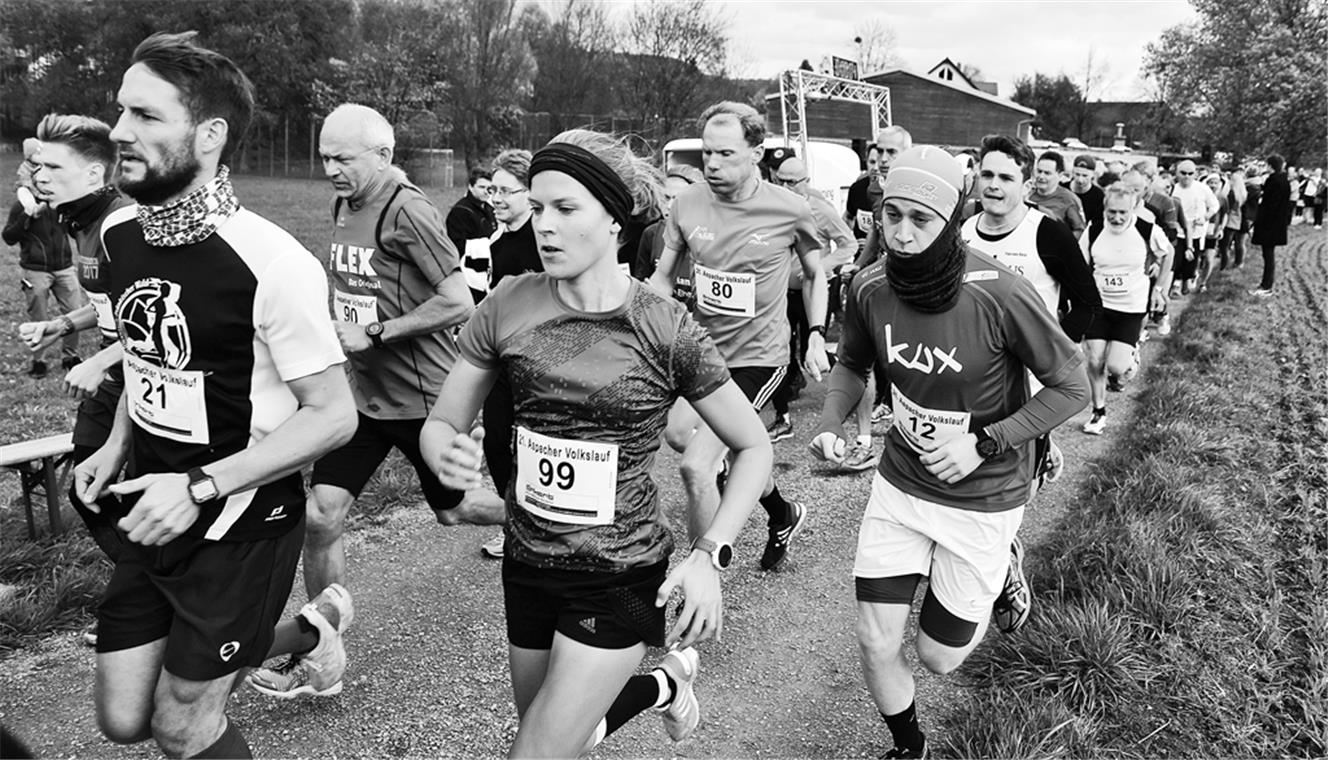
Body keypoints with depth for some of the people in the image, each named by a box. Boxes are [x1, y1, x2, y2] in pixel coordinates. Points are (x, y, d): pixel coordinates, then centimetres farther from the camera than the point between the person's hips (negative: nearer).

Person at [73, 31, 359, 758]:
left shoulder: (270, 263, -24)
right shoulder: (119, 232, -1)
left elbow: (333, 415, -20)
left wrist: (201, 487, -24)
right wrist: (117, 445, 6)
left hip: (242, 524, -7)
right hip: (155, 513, 7)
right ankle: (307, 630, 32)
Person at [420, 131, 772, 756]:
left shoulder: (663, 329, -16)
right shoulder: (509, 306, -8)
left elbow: (753, 448, -6)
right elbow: (440, 422, 1)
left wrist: (708, 556, -16)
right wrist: (447, 454, -23)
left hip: (620, 580, -4)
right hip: (528, 566, 4)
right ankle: (666, 684, 50)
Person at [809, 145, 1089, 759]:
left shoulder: (999, 295, -26)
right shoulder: (869, 287, -12)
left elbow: (1072, 387, -14)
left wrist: (985, 442, -23)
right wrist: (831, 423, -12)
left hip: (982, 497, -3)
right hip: (900, 483, 3)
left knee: (939, 657, 10)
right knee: (877, 643, 3)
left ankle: (993, 594, 46)